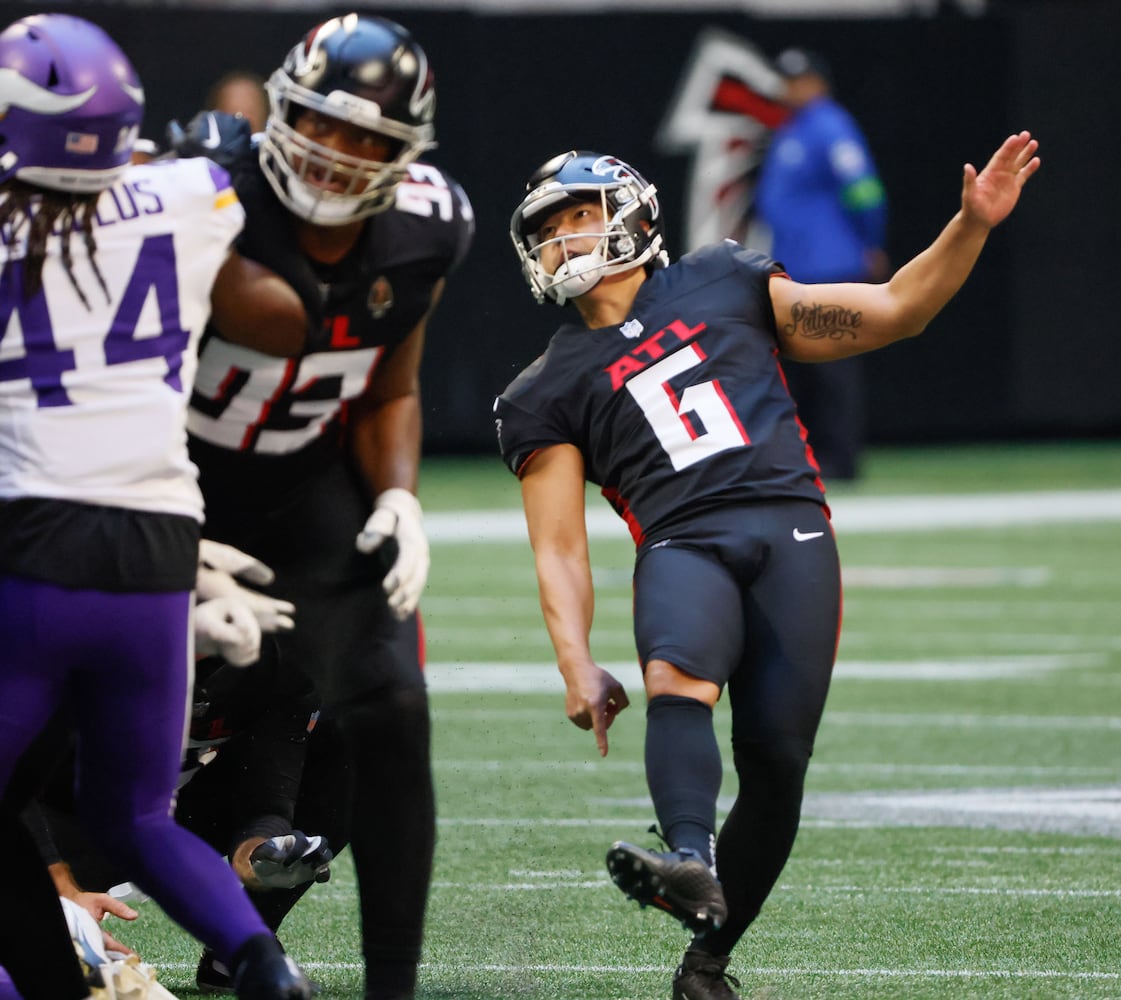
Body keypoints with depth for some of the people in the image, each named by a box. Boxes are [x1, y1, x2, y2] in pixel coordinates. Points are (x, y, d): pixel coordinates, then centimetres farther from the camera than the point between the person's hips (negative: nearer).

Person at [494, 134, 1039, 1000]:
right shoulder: (552, 391, 20)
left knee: (774, 758, -13)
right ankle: (693, 864, -55)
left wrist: (972, 226, 8)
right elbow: (560, 550, 13)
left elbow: (893, 312, 22)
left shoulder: (723, 286, 22)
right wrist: (578, 668, -3)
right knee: (679, 678, -35)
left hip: (792, 532, 1)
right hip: (682, 543, -1)